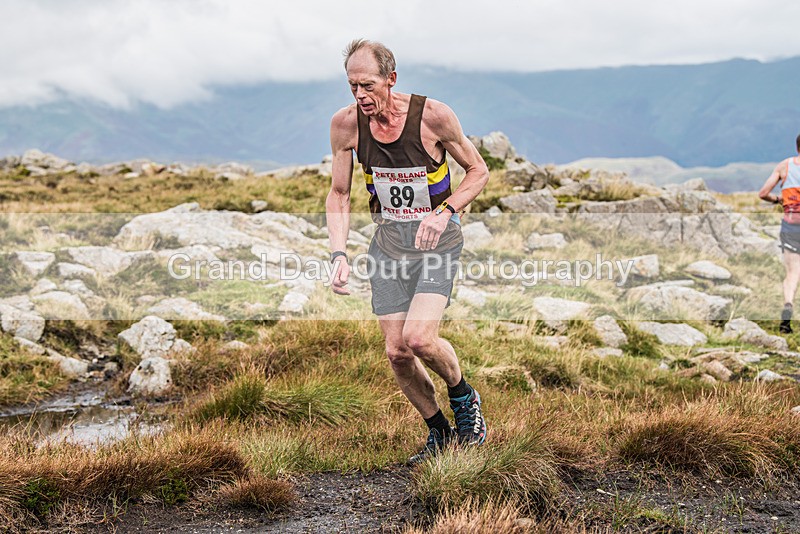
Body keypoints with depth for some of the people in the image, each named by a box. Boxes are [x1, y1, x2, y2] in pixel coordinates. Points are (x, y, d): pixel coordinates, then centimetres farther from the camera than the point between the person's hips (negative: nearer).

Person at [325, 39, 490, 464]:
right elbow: (338, 195, 4)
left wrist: (445, 211, -18)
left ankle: (464, 397, 11)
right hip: (387, 241, 4)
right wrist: (339, 255, -8)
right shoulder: (345, 124, -8)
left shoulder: (433, 116, -16)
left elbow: (478, 171, -2)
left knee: (420, 339, -21)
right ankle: (439, 432, 24)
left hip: (437, 238, -4)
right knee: (397, 352, 0)